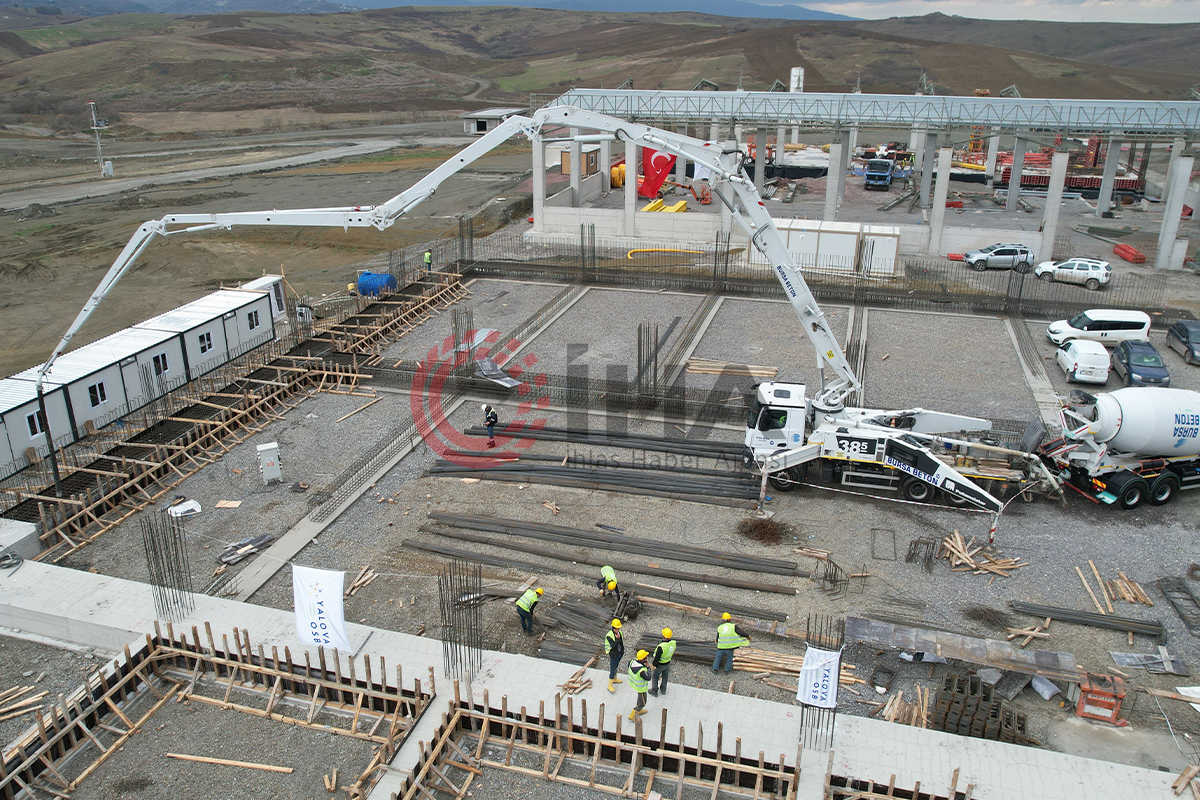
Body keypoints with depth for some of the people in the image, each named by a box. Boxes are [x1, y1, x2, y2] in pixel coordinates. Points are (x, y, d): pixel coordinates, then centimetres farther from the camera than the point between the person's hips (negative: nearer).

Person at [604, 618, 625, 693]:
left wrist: (622, 651, 16)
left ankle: (615, 679, 47)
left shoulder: (619, 632, -5)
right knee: (612, 670, 1)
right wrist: (617, 639, -41)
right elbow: (613, 646, -32)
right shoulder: (609, 636, -28)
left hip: (619, 654, 7)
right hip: (613, 655, -7)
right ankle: (610, 685, 13)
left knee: (615, 667, 26)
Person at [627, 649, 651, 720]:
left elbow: (629, 664, 4)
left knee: (640, 696, 33)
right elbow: (648, 678, -29)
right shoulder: (641, 670, -42)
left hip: (633, 683, 8)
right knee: (642, 703, 15)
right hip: (641, 687, -8)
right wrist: (648, 669, -18)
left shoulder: (633, 661, -20)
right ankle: (632, 715, 28)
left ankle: (639, 710, 53)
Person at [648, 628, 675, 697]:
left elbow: (657, 658, -28)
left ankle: (654, 691, 36)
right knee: (665, 676, 27)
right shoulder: (673, 643, -21)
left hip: (660, 664, -5)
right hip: (668, 663, 5)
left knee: (655, 677, 20)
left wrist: (653, 664, -10)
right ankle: (663, 689, 47)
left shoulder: (661, 647, -40)